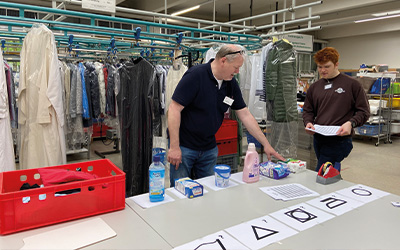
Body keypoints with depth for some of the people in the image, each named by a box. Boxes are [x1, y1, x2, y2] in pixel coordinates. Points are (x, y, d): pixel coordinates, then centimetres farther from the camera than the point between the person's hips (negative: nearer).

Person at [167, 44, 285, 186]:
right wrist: (174, 147, -21)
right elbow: (175, 108, -20)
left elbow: (245, 115, 5)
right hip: (183, 146, -6)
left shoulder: (231, 83, 2)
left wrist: (266, 144, 3)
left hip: (209, 148, 6)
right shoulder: (195, 76, -18)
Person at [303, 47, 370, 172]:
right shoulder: (314, 87, 12)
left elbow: (364, 111, 0)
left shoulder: (352, 84, -1)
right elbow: (307, 110, 19)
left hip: (339, 140, -5)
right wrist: (308, 122, -2)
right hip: (318, 139, 5)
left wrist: (351, 123, -18)